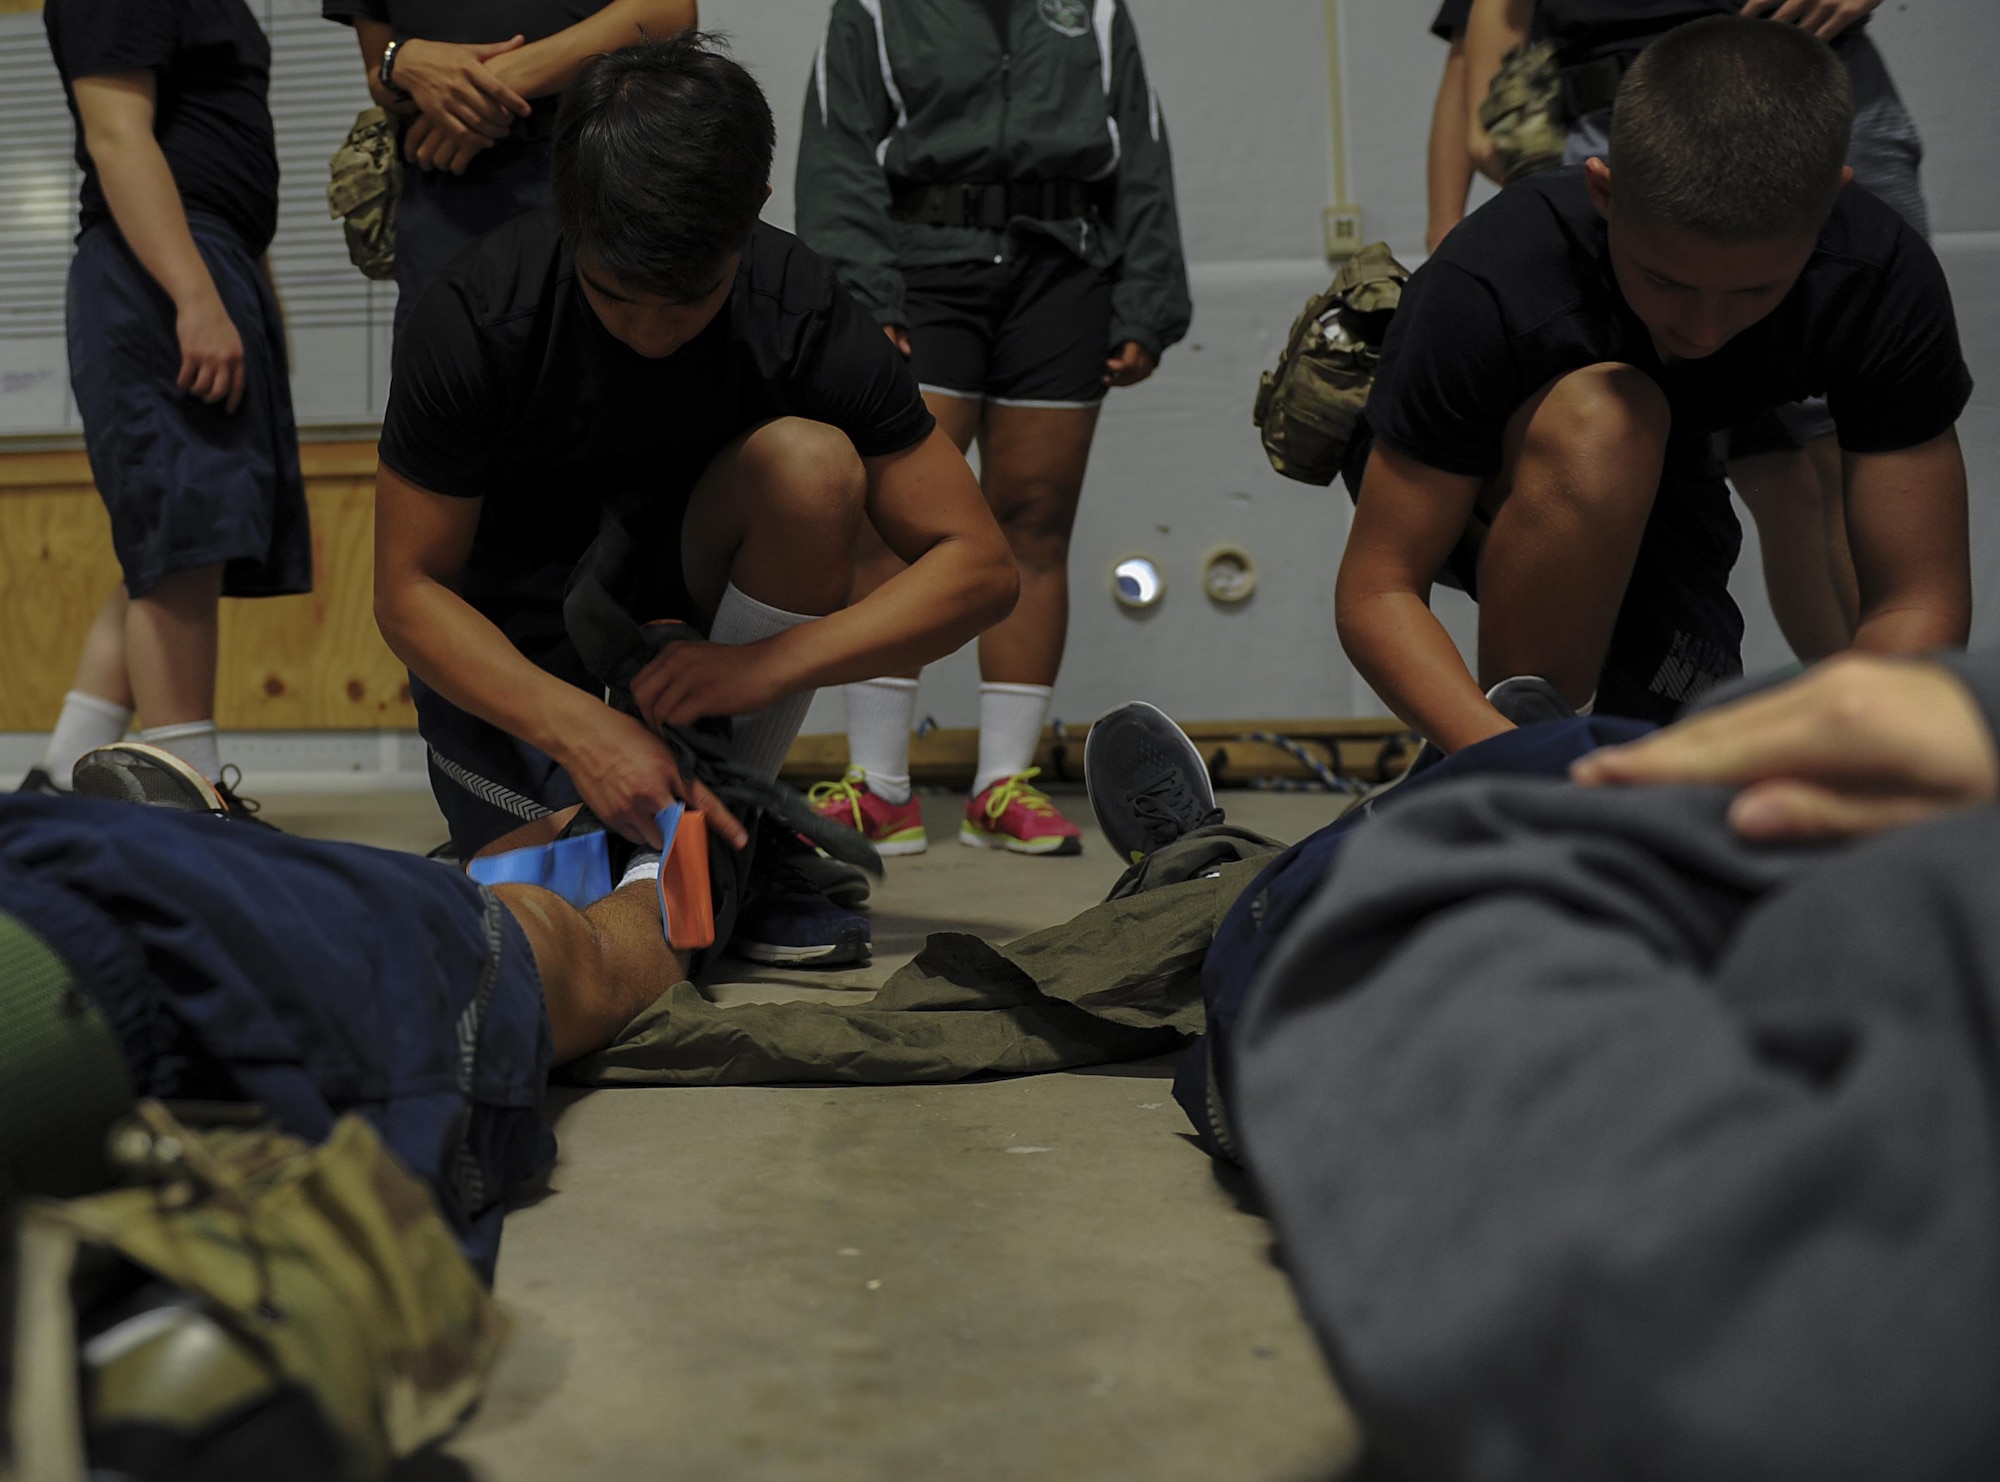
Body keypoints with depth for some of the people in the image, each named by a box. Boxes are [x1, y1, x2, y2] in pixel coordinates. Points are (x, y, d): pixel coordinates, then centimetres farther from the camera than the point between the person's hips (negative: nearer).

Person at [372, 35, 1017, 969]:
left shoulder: (801, 318, -23)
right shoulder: (479, 318, -25)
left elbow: (980, 567, -22)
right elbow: (408, 592, -19)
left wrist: (766, 666, -34)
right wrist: (579, 728, -35)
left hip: (679, 585, 1)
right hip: (513, 623, -1)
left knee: (811, 463, -29)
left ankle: (741, 832, -13)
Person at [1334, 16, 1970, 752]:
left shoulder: (1884, 284, -28)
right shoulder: (1488, 294, -38)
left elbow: (1918, 601, -25)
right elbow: (1375, 591, -35)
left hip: (1632, 500, 4)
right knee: (1602, 418, -38)